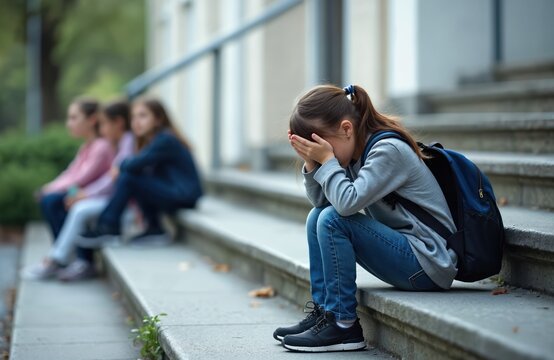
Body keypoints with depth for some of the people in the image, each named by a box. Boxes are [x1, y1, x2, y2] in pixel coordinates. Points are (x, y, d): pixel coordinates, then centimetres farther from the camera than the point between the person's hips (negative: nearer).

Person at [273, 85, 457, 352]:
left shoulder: (388, 150, -18)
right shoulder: (355, 151, 8)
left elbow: (347, 202, -28)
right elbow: (321, 201, 6)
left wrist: (327, 159, -19)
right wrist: (311, 163, -7)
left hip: (428, 264, -10)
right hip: (402, 252, 10)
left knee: (332, 220, -21)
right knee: (317, 217, 9)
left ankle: (343, 325, -16)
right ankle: (323, 310, 7)